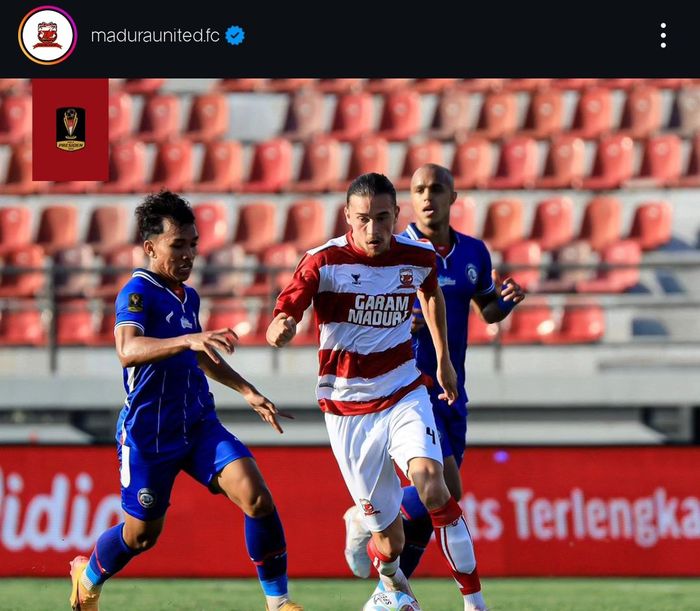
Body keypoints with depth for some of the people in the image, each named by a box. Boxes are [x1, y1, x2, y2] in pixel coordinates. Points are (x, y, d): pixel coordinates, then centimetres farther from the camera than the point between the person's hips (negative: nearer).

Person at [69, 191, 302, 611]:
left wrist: (247, 391, 27)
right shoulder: (139, 292, -15)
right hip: (148, 434, -6)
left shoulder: (188, 296, 10)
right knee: (141, 534, 8)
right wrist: (188, 340, -48)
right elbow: (128, 350, -35)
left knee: (258, 498, -14)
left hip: (199, 424, 6)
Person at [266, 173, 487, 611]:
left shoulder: (419, 257, -3)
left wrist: (444, 359, 27)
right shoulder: (325, 262, -13)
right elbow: (278, 326, -18)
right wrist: (282, 328, -42)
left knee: (432, 484, -28)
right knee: (390, 541, 0)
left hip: (404, 396, 2)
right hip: (347, 408, -1)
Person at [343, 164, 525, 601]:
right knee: (446, 490, -19)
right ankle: (366, 519, 5)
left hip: (450, 392, 6)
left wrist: (506, 299, -2)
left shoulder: (473, 253, 7)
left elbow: (488, 311, 21)